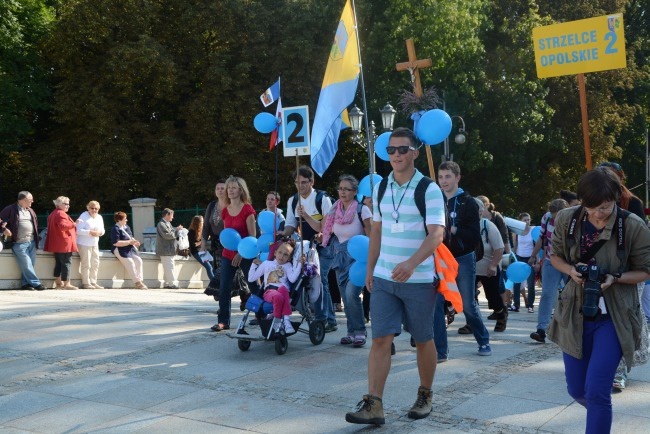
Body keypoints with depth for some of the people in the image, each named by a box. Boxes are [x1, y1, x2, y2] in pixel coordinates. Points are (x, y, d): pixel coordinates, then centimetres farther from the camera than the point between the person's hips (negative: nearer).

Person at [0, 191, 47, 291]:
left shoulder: (30, 211, 15)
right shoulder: (11, 209, -5)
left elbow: (35, 224, 20)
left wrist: (37, 237, 8)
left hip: (32, 242, 6)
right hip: (19, 243, -6)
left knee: (30, 264, 5)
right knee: (26, 265, -6)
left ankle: (25, 283, 14)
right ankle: (36, 283, -2)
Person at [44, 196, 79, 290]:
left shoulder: (52, 214, 20)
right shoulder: (61, 214, -13)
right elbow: (63, 225, -26)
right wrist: (74, 224, -20)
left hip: (56, 244, 10)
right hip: (64, 243, -10)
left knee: (58, 263, 12)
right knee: (66, 263, -9)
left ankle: (58, 283, 14)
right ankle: (66, 284, -10)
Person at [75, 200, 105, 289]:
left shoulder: (99, 217, 13)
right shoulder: (84, 216, -7)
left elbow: (103, 230, 15)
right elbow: (79, 230, -16)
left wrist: (100, 232, -9)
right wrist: (90, 232, -22)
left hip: (95, 244, 7)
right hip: (84, 244, -7)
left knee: (95, 264, 7)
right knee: (86, 264, -5)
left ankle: (93, 282, 16)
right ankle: (86, 283, 1)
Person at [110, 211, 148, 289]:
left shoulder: (126, 227, 16)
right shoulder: (115, 229, -11)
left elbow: (131, 237, 24)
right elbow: (116, 243, -19)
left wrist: (134, 241, -1)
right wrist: (129, 242, -17)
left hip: (130, 248, 8)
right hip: (119, 249, -8)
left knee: (138, 260, -12)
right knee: (130, 262, -24)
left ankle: (140, 281, -12)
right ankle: (137, 282, -21)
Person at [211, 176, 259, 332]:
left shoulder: (247, 209, -9)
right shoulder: (225, 211, 8)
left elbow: (252, 235, -11)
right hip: (228, 254, 5)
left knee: (254, 287, 8)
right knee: (224, 288, -4)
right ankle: (223, 321, 1)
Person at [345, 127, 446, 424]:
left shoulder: (429, 190, -10)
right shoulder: (380, 188, 7)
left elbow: (436, 234, -19)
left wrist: (411, 263, -34)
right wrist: (369, 269, 12)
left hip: (419, 279, -4)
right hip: (383, 278, 4)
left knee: (423, 340, 10)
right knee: (380, 339, -2)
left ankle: (425, 397, 28)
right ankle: (373, 404, -2)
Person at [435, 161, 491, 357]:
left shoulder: (468, 203, -4)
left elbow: (475, 236, -10)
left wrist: (454, 230, -23)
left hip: (463, 260, -3)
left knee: (468, 304, 6)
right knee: (435, 304, -3)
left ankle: (484, 341, 27)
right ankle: (439, 349, 5)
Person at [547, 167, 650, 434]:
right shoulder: (567, 219, -7)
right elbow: (555, 256, 8)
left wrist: (614, 278, -22)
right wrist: (571, 270, -14)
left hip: (614, 317, -3)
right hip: (575, 314, 3)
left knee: (596, 391, -12)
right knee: (577, 390, 12)